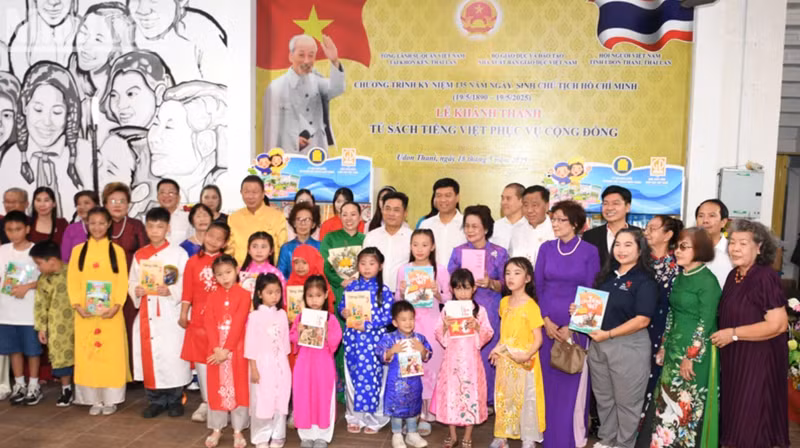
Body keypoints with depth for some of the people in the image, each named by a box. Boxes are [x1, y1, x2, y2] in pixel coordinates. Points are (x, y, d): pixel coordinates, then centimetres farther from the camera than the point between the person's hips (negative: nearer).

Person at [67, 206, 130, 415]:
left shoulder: (117, 250, 2)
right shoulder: (78, 250, 6)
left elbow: (122, 282, -2)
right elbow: (72, 281, 3)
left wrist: (116, 306, -14)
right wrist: (77, 305, -10)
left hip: (110, 314, -1)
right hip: (85, 314, 2)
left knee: (111, 354, 1)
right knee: (87, 355, 4)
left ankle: (110, 399, 12)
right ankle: (94, 399, 15)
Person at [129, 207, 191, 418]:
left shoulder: (178, 253, -2)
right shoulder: (139, 255, 11)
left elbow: (186, 283, -6)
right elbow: (131, 282, 13)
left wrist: (171, 290, -22)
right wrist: (136, 291, -8)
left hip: (170, 313, -4)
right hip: (146, 314, 4)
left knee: (172, 357, -2)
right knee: (149, 357, 6)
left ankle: (175, 400, 14)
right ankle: (155, 400, 20)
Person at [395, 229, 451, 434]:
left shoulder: (440, 269, 0)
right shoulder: (403, 269, 3)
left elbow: (448, 298, 4)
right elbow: (397, 300, 9)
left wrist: (437, 294, -14)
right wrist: (402, 292, -12)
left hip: (432, 322, -1)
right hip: (409, 321, 1)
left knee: (430, 365, 1)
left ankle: (425, 413, 13)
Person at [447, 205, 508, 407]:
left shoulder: (499, 253, 3)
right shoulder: (458, 252, 7)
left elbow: (506, 285, 2)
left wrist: (490, 283, -16)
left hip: (490, 312, -1)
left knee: (488, 354, 0)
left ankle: (488, 400, 16)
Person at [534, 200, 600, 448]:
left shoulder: (589, 251, -5)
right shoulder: (546, 248, 4)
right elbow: (538, 286, 5)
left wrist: (571, 326, -10)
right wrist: (546, 320, -6)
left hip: (576, 326, -2)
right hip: (547, 324, 2)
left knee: (573, 381, 5)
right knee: (548, 380, 8)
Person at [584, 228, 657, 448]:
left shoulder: (644, 281, -12)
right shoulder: (607, 275, 8)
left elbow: (642, 320, -19)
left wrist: (608, 334, -22)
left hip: (629, 346, -6)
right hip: (598, 343, 7)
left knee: (626, 401, 10)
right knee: (603, 397, 19)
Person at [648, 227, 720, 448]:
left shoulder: (707, 280, -13)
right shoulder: (680, 276, 9)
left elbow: (706, 323, -15)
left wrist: (691, 357, -15)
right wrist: (664, 346, 13)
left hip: (695, 352, -7)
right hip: (674, 348, 7)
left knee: (687, 404, 2)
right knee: (668, 401, 11)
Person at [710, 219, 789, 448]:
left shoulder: (766, 277, -17)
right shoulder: (733, 276, 6)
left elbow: (778, 324, -23)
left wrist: (733, 334, -20)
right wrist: (722, 335, 5)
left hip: (759, 360, -8)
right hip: (733, 359, 8)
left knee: (752, 424, 3)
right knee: (734, 419, 17)